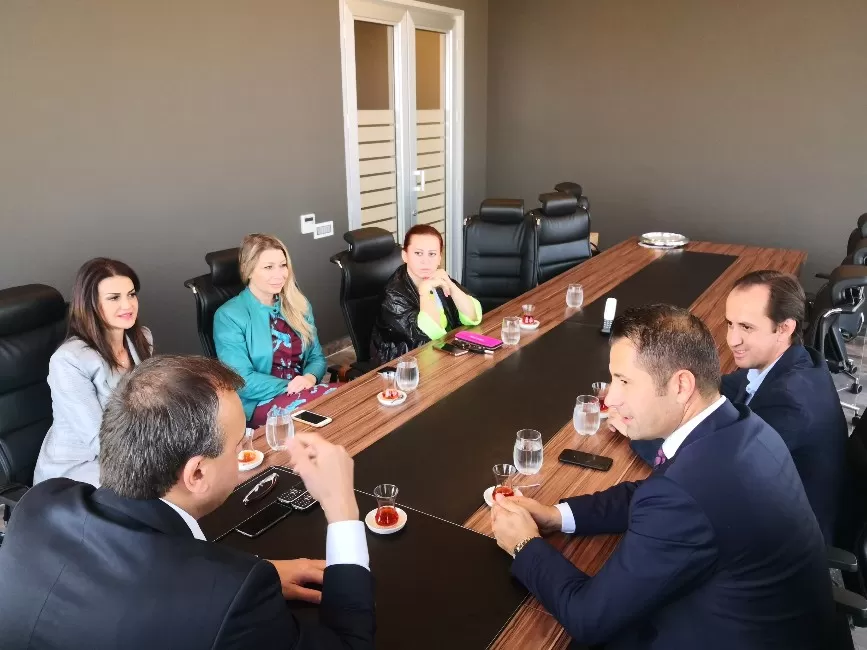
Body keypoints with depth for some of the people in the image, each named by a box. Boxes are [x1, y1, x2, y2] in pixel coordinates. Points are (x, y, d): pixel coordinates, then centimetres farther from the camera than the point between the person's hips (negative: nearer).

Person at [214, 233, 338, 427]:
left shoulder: (299, 305, 11)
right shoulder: (229, 316, -6)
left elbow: (316, 357, 12)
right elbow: (243, 382, -11)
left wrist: (310, 378, -11)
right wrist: (290, 387, -20)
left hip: (303, 391, 7)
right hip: (261, 403, -6)